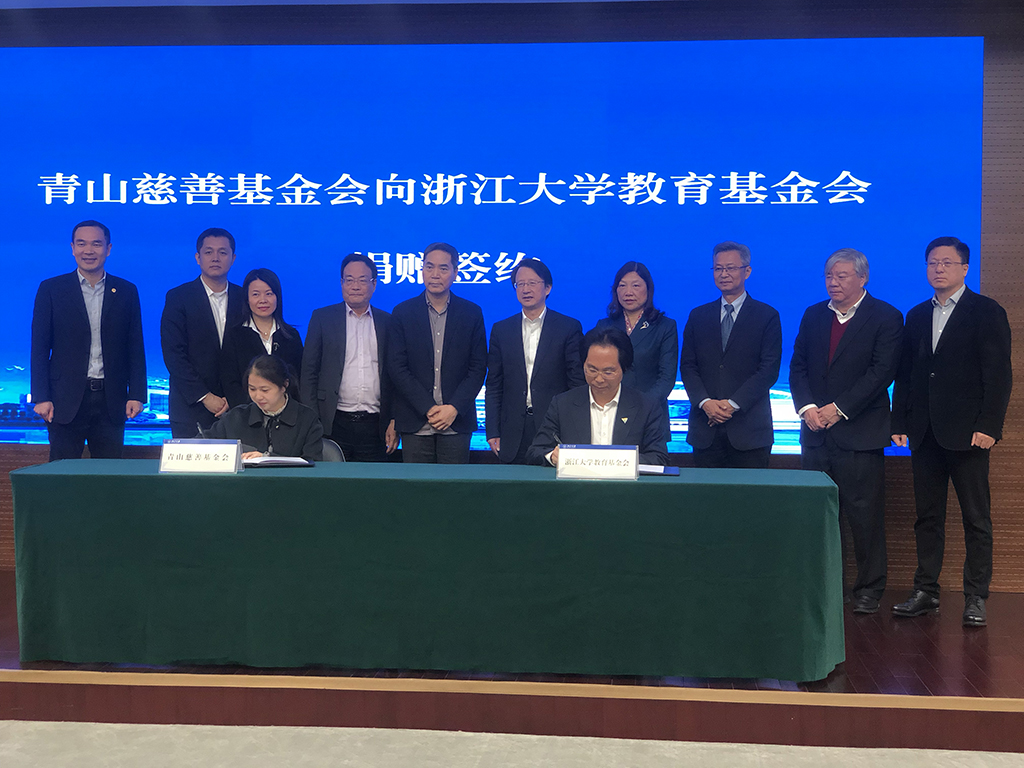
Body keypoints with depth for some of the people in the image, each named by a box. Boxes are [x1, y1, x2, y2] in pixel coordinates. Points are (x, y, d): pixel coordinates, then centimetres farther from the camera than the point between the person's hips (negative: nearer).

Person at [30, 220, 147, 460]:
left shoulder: (126, 291, 9)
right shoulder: (51, 289, 5)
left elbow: (135, 348, 8)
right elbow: (39, 347, 3)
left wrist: (137, 395, 1)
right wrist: (41, 397, -5)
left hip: (111, 400, 1)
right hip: (66, 400, -1)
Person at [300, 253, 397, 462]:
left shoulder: (387, 322, 11)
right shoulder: (322, 317, 7)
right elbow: (308, 373, 4)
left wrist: (395, 422, 4)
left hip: (375, 427, 1)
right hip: (334, 425, -1)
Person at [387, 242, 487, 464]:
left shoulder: (472, 313, 7)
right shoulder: (403, 312, 5)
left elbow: (478, 368, 4)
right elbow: (396, 367, 0)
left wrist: (454, 408, -8)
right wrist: (428, 408, -9)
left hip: (457, 423, 0)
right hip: (415, 424, 0)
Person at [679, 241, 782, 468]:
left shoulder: (767, 316, 4)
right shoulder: (698, 316, 13)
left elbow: (769, 370, -4)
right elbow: (687, 366, 8)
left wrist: (733, 404, -13)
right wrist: (705, 402, -9)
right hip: (706, 429, 3)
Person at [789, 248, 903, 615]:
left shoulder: (885, 317, -1)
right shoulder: (813, 315, 14)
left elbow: (881, 372, -10)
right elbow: (797, 367, 11)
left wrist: (839, 408, -15)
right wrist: (807, 407, -5)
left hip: (859, 432, -4)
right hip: (816, 432, 4)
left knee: (865, 516, -1)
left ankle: (869, 589, 10)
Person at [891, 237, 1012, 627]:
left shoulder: (987, 313, -1)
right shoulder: (917, 316, 15)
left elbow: (999, 375, -6)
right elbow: (904, 374, 15)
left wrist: (988, 426, -14)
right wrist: (899, 423, 7)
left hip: (966, 433, -5)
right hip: (925, 434, 5)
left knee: (976, 518, 1)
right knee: (927, 517, 9)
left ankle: (975, 598, 8)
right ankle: (926, 591, 17)